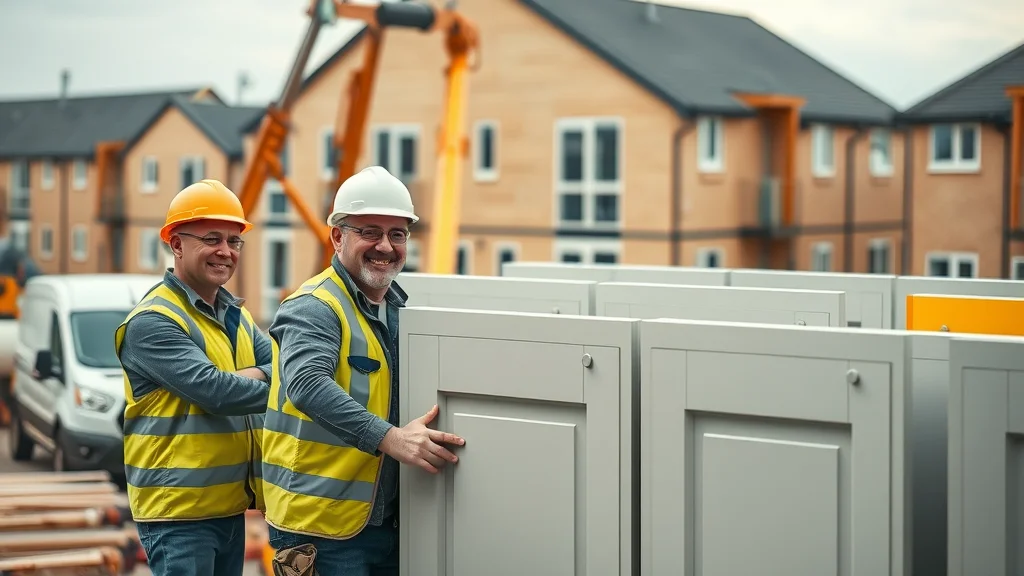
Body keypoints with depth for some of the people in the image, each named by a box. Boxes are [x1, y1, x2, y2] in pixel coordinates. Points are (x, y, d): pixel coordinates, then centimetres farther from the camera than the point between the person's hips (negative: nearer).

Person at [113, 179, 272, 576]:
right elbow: (214, 392, -22)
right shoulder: (152, 322, -12)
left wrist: (253, 376, -18)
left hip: (231, 505, 8)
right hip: (179, 512, -8)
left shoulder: (236, 315, 15)